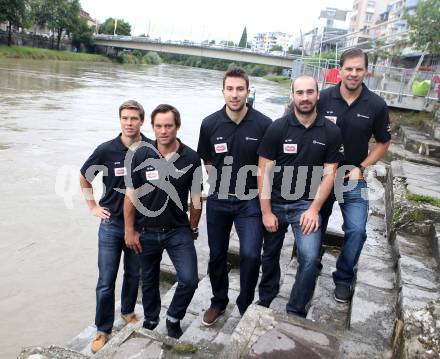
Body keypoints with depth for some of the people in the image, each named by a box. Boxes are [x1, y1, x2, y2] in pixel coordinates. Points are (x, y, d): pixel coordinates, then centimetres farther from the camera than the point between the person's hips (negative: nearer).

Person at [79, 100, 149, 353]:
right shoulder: (106, 150, -10)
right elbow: (85, 178, 7)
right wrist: (93, 206, 3)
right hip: (111, 224, -1)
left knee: (134, 274, 18)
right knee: (106, 282, 4)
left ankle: (128, 311, 42)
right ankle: (103, 330, 22)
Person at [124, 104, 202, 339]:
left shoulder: (191, 158, -9)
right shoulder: (141, 155, -9)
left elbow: (196, 198, 1)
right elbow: (131, 196, -3)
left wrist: (193, 228, 9)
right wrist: (129, 230, -2)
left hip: (178, 231, 0)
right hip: (146, 232, 1)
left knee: (189, 279, -11)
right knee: (149, 280, 18)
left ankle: (174, 318, 20)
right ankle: (150, 320, 45)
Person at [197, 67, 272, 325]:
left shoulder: (263, 124, -11)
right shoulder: (210, 124, -6)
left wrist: (262, 195, -2)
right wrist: (221, 183, 5)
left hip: (250, 201, -2)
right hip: (218, 200, 2)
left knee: (251, 255, -11)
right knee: (217, 255, 13)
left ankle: (245, 306, 15)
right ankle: (219, 302, 37)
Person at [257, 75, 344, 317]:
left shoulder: (331, 132, -5)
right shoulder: (277, 128, -9)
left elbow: (329, 174, -2)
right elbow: (264, 171, -8)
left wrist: (314, 209, -10)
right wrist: (266, 212, -9)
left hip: (306, 204, 0)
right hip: (275, 203, 1)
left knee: (310, 258, -16)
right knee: (270, 255, 16)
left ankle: (295, 313, 6)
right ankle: (265, 301, 42)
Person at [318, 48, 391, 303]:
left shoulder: (376, 105, -8)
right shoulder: (323, 99, -10)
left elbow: (383, 143, 3)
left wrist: (361, 167, -8)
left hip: (353, 179, 0)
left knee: (356, 231, -8)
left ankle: (344, 278, 16)